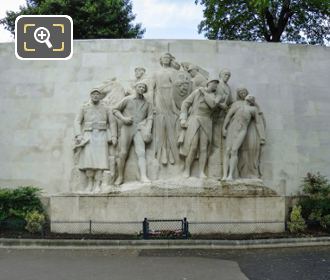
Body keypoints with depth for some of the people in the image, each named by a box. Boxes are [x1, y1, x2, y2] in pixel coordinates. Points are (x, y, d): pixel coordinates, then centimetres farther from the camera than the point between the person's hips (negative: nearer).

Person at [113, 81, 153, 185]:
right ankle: (120, 177, 8)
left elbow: (150, 118, 7)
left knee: (141, 153, -15)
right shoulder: (127, 99, 10)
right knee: (123, 153, -5)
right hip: (126, 128, -1)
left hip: (139, 130, 1)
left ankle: (143, 177, -26)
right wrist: (123, 118, -3)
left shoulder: (147, 104, 15)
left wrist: (148, 130, -10)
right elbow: (115, 110, 13)